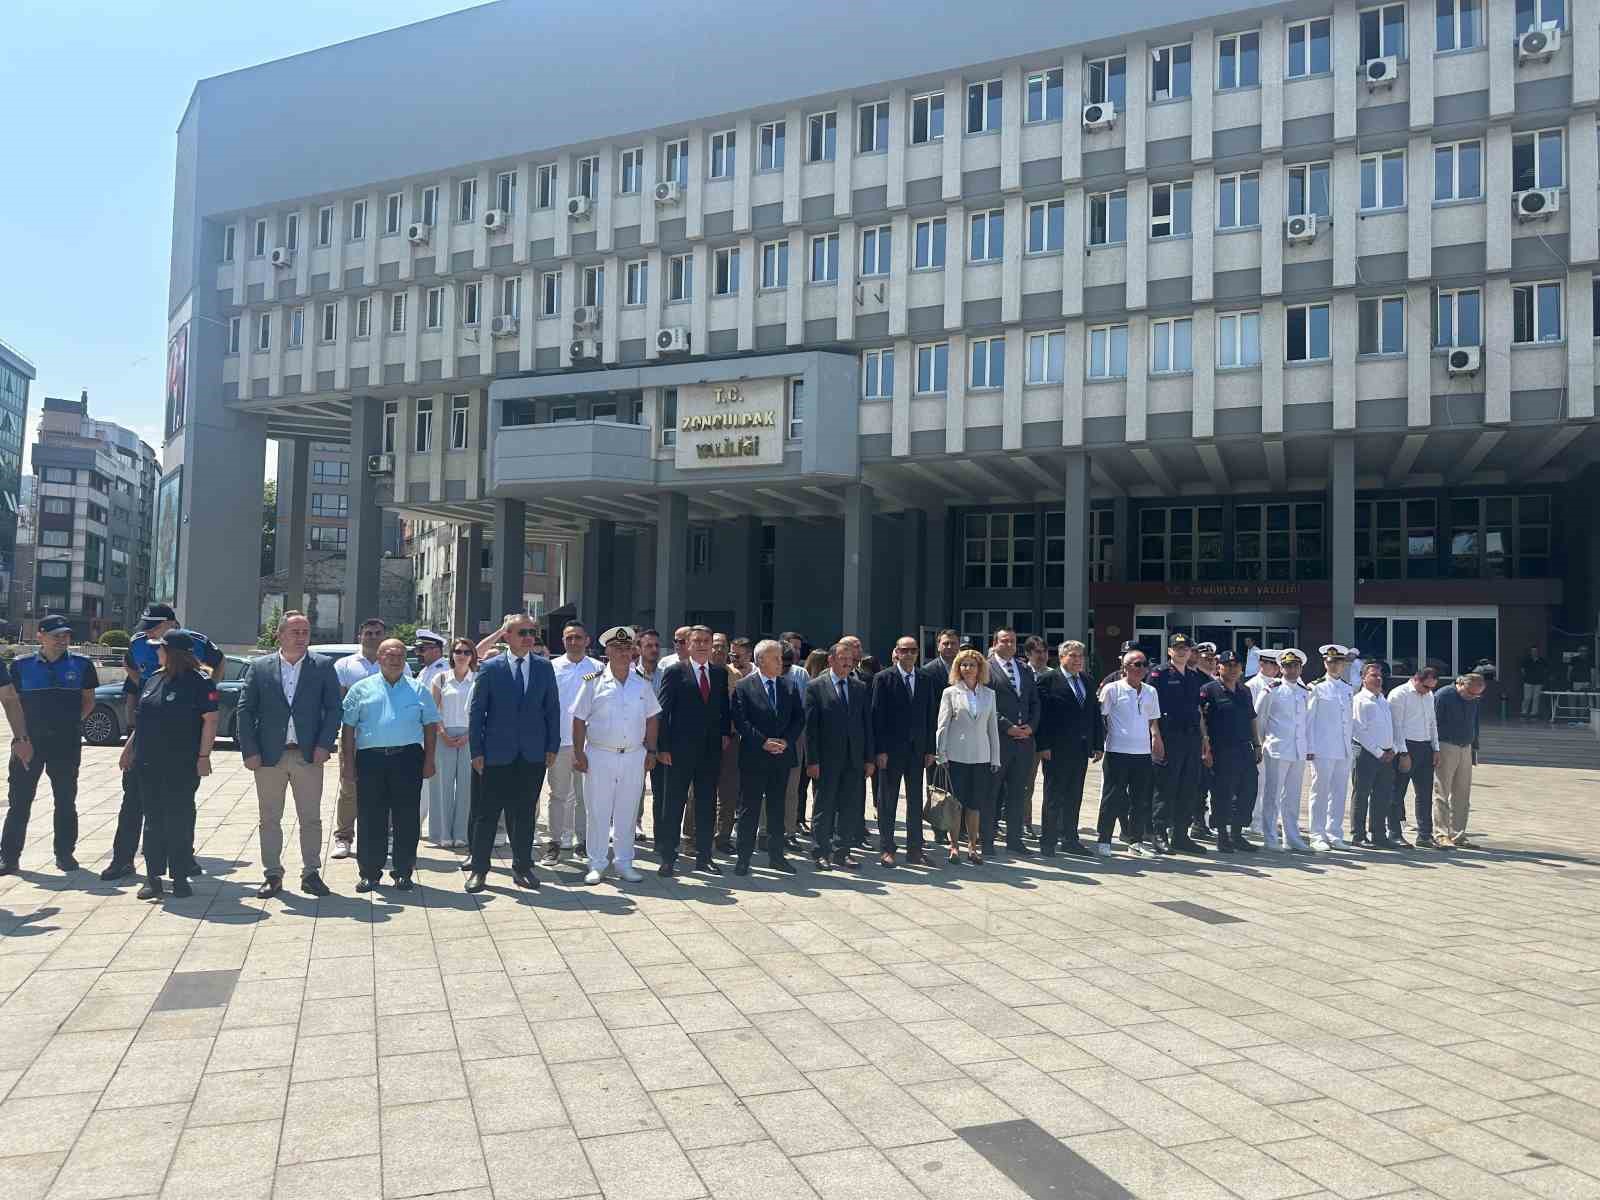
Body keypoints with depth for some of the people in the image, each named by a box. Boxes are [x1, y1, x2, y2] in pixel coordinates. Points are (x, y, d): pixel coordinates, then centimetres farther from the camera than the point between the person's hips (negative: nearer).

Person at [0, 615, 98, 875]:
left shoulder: (81, 665, 4)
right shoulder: (22, 665, 2)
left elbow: (88, 701, 11)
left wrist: (70, 722, -3)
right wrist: (21, 738, -7)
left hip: (67, 741, 1)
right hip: (29, 740, -1)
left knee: (66, 800, 8)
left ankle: (65, 853, 19)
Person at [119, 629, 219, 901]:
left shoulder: (200, 682, -9)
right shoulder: (154, 680, 13)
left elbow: (210, 720, -12)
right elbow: (142, 720, 21)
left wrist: (203, 756, -16)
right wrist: (129, 748, 17)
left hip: (183, 766, -6)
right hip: (149, 764, 6)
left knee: (179, 820, 1)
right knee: (153, 820, 9)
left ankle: (180, 877, 11)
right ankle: (153, 877, 16)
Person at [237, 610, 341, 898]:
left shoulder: (323, 667, 3)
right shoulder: (259, 667, 4)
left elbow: (334, 707, 1)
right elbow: (245, 710, 2)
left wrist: (324, 745, -9)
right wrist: (249, 751, -5)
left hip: (309, 755, -1)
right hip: (269, 755, 1)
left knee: (311, 818, 5)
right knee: (269, 819, 8)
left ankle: (311, 874, 15)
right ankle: (272, 875, 19)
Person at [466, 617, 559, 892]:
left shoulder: (544, 667, 6)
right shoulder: (490, 668, 0)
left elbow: (552, 708, 8)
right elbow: (476, 711, 0)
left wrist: (552, 746, 2)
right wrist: (477, 751, -4)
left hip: (534, 754, 2)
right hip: (498, 754, -2)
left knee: (525, 813, 9)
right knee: (488, 813, 3)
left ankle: (522, 867, 21)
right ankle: (479, 869, 14)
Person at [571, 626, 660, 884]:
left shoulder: (642, 683, 6)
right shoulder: (594, 682, -3)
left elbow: (651, 719, 12)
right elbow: (579, 719, -2)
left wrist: (651, 751, 7)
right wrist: (578, 754, -6)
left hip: (634, 756, 3)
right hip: (600, 755, -3)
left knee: (627, 812, 9)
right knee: (598, 812, 3)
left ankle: (624, 862, 19)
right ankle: (597, 864, 13)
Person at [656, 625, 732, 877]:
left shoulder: (720, 673, 10)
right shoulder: (674, 672, -3)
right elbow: (663, 712, -5)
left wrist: (726, 733, 3)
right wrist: (664, 747, -9)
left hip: (711, 750, 4)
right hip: (681, 750, -4)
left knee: (707, 806, 9)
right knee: (675, 804, 2)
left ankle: (703, 856, 19)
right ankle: (668, 858, 9)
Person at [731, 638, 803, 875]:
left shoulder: (790, 686, 8)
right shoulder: (743, 687, -5)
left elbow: (799, 718, 7)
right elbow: (740, 721, -10)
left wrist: (786, 741, -7)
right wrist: (763, 742, -16)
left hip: (782, 756, 4)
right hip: (753, 757, -4)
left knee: (777, 808, 12)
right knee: (749, 809, 2)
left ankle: (776, 855, 20)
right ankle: (743, 857, 9)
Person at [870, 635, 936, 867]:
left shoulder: (925, 680, 8)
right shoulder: (883, 678, -4)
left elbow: (930, 716, 9)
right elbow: (877, 715, -7)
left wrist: (930, 749, 4)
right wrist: (880, 750, -12)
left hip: (917, 750, 4)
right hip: (891, 750, -4)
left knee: (916, 800, 9)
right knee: (887, 801, 4)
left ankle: (915, 850, 17)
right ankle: (886, 849, 11)